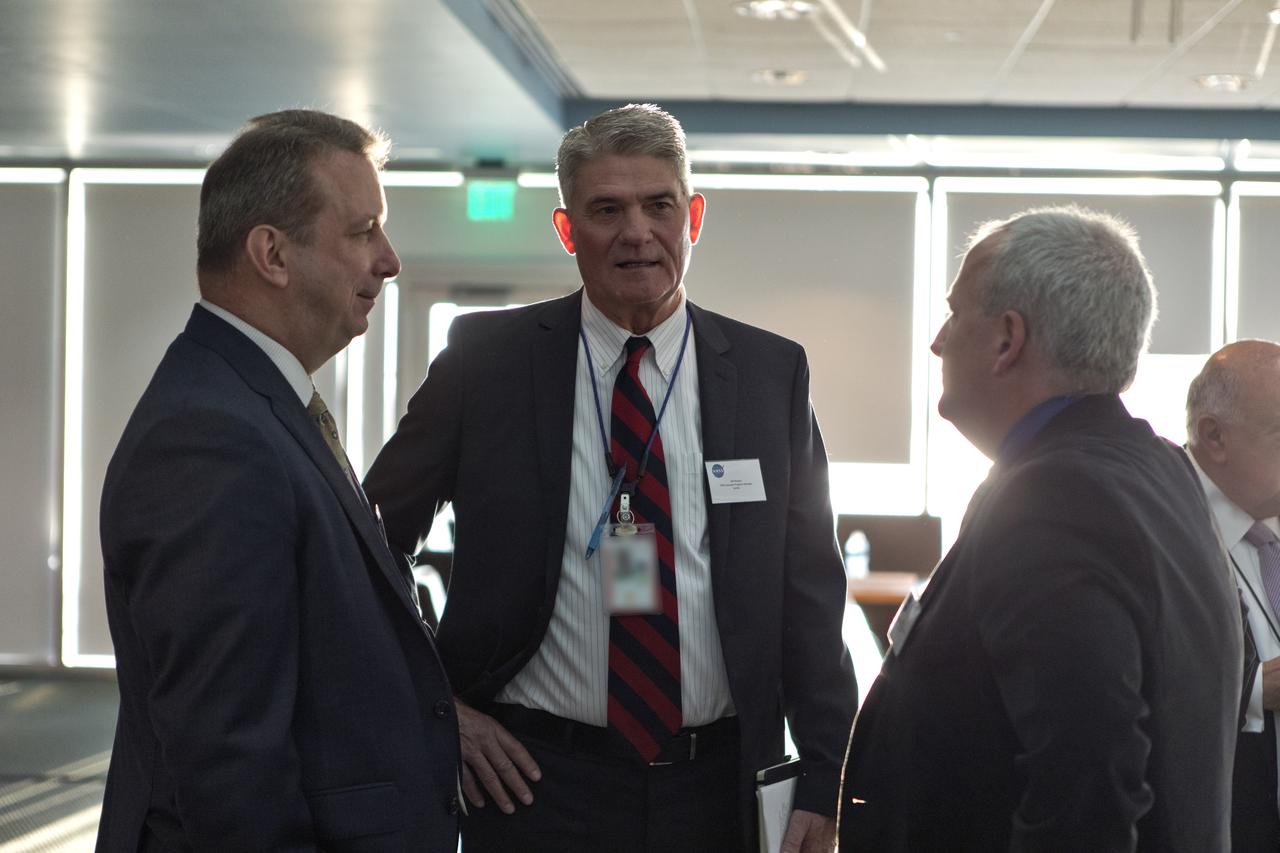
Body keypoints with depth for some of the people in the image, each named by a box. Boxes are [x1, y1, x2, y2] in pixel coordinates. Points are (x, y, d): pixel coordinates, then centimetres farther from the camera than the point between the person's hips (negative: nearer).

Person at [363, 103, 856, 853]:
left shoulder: (773, 373, 3)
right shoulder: (486, 359, -1)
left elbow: (810, 592, 4)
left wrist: (823, 779, 0)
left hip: (721, 788, 2)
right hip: (536, 780, -1)